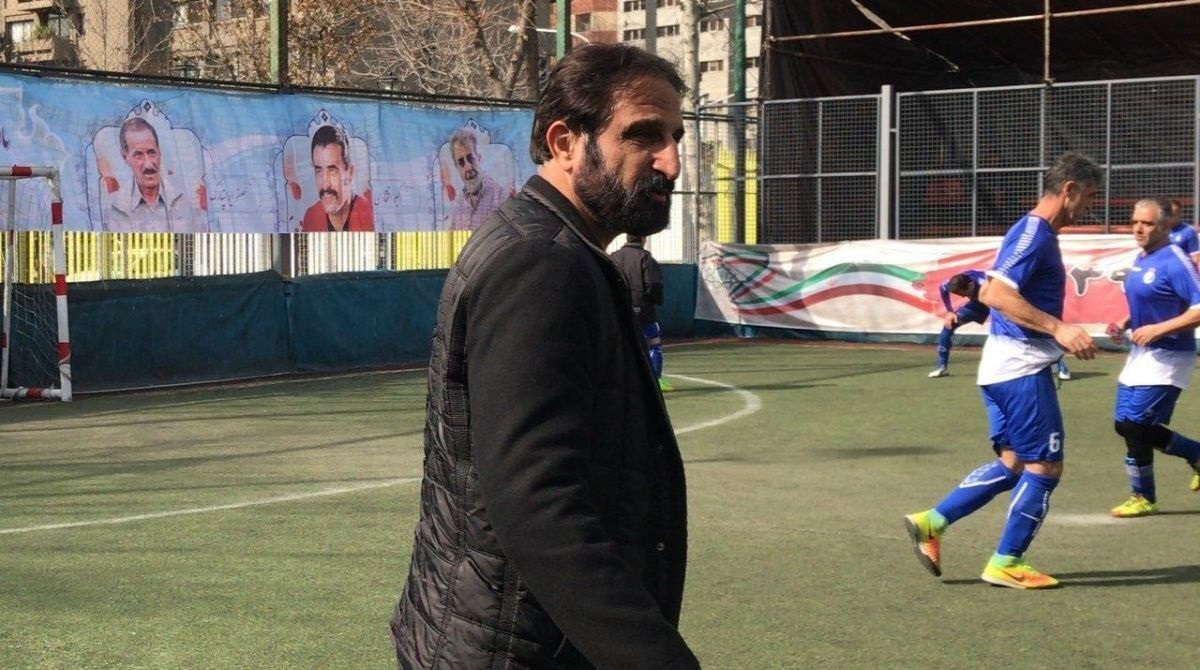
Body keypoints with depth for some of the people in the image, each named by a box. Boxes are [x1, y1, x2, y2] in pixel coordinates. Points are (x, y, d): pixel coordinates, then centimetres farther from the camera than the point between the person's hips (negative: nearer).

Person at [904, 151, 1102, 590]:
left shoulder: (1037, 234, 17)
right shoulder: (1033, 233, -14)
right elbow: (995, 294, -25)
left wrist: (1069, 337, 25)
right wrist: (1058, 329, -27)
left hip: (1005, 367, 10)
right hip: (1021, 367, -10)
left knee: (1013, 464, 12)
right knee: (1045, 466, -1)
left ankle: (931, 522, 10)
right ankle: (1006, 564, 6)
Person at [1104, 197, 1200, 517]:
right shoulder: (1140, 260, 8)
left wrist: (1158, 329, -27)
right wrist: (1124, 325, 6)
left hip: (1167, 358, -9)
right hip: (1141, 355, 9)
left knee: (1134, 424, -8)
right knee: (1127, 425, 12)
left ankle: (1143, 498, 10)